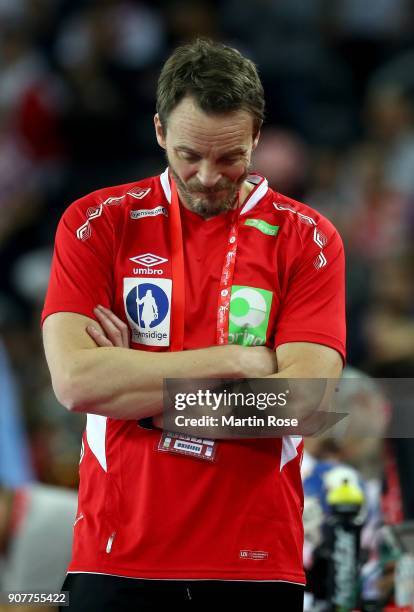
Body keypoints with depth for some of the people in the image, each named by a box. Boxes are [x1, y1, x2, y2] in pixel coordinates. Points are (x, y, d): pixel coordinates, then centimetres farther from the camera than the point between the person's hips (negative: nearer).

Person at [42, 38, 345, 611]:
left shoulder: (307, 238, 1)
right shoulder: (98, 222, 2)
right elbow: (73, 381, -13)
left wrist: (131, 385, -11)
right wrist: (240, 360, -12)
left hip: (257, 566, 0)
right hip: (116, 563, 0)